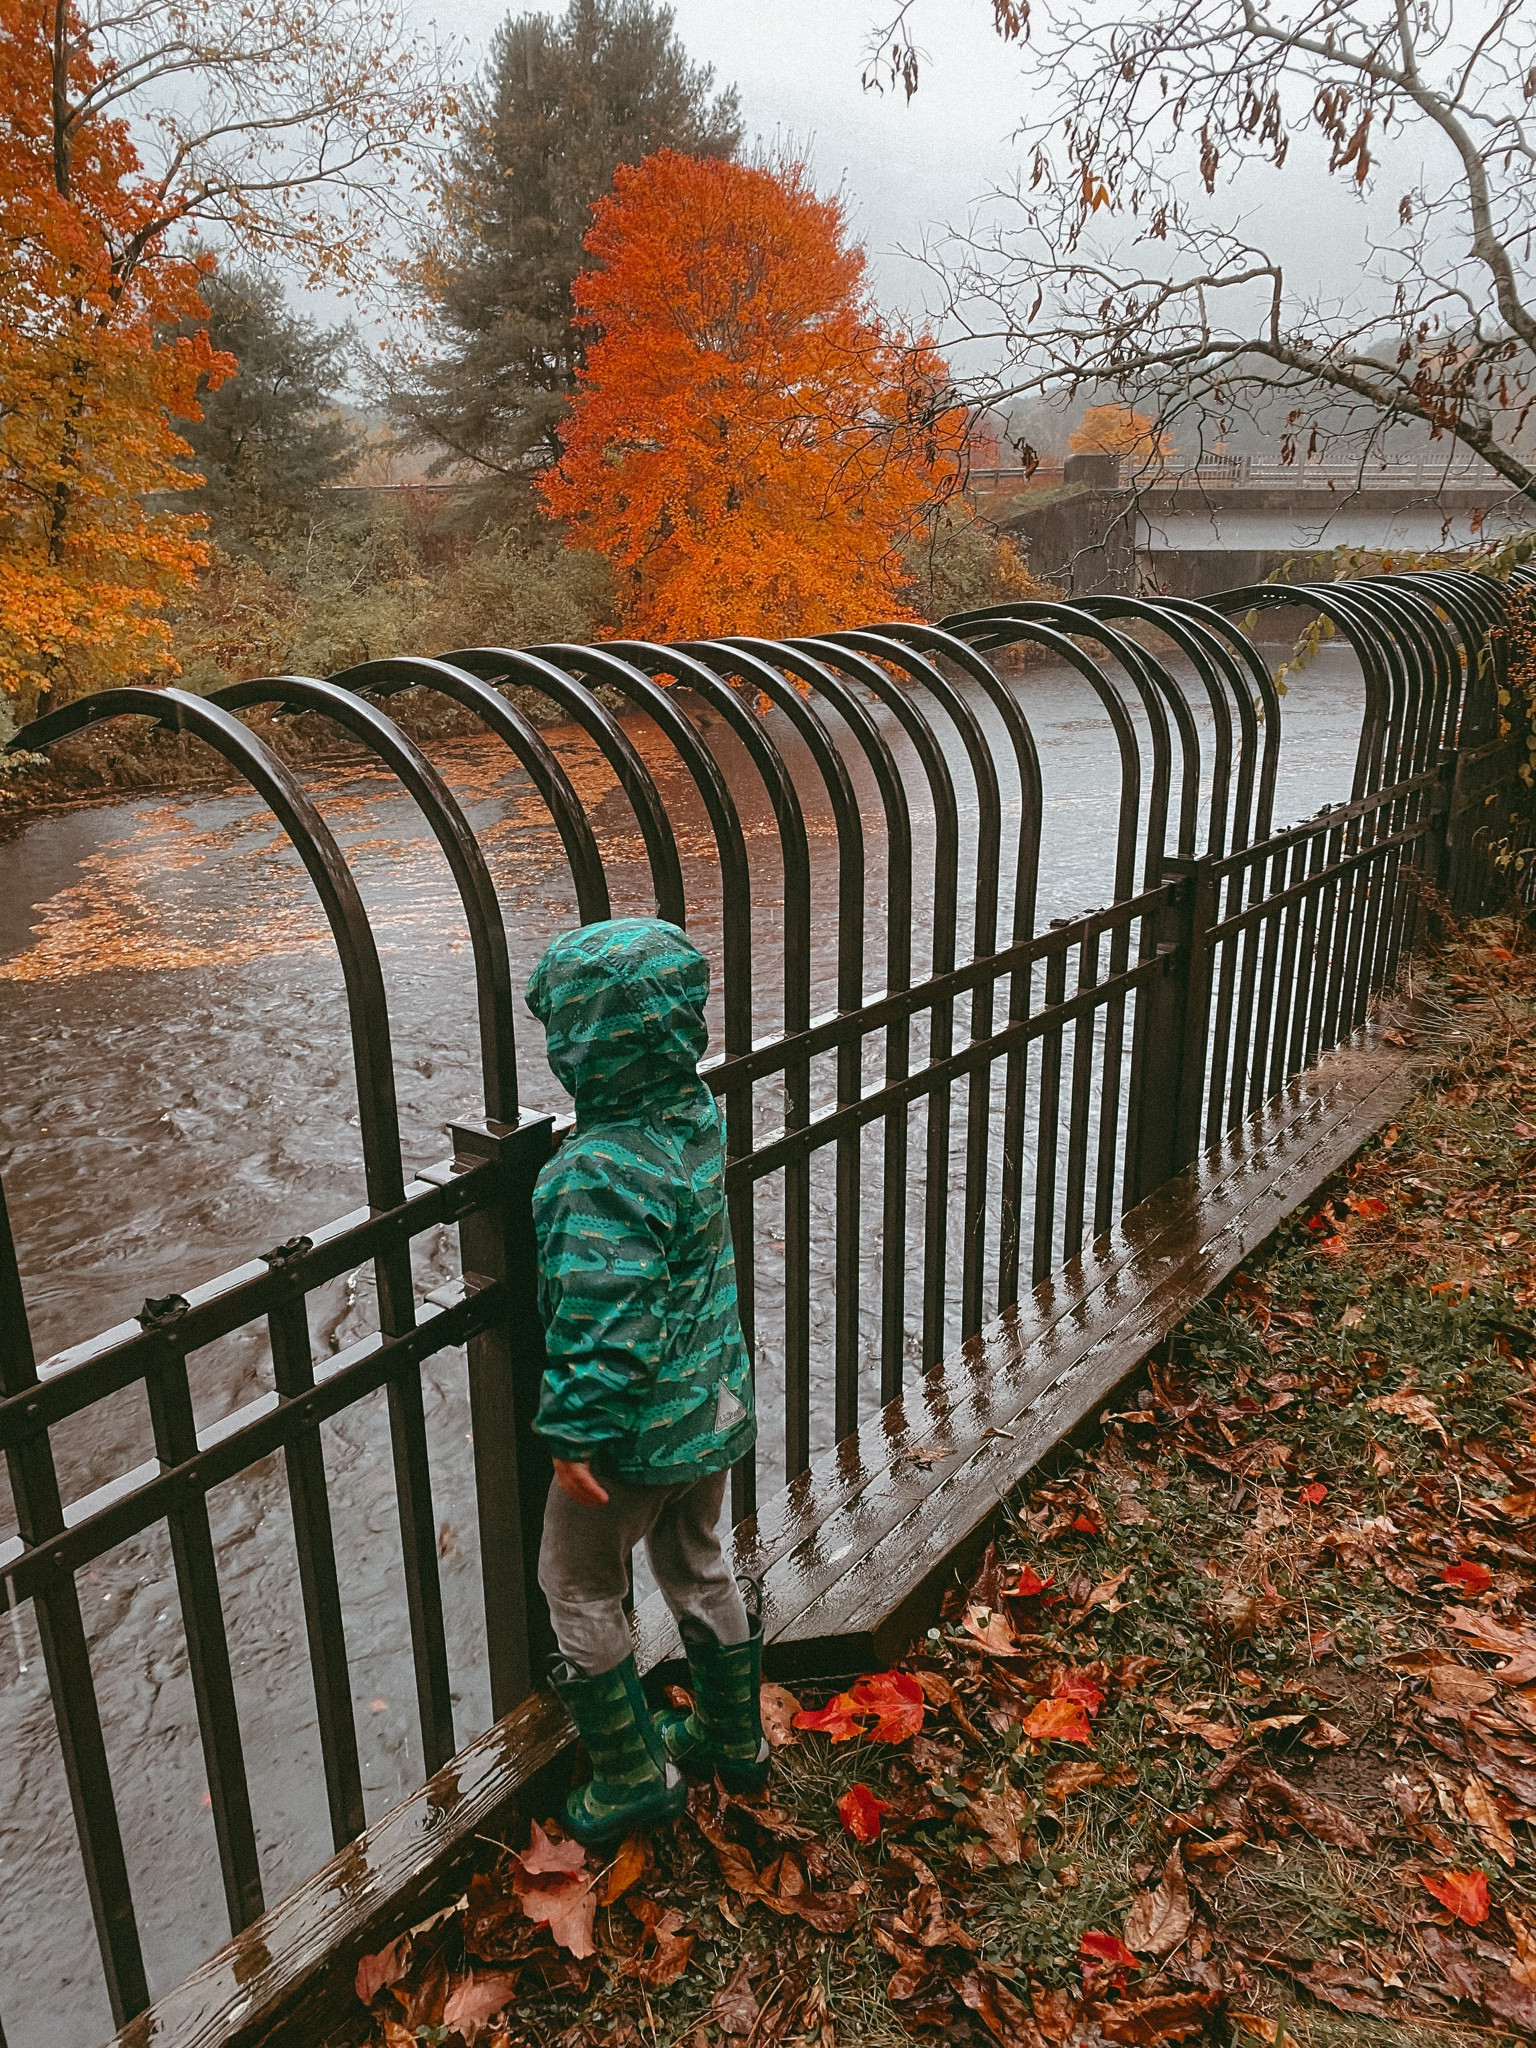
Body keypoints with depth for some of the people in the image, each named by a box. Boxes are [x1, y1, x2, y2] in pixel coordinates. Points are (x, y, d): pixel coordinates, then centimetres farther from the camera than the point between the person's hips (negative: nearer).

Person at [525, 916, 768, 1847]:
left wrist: (576, 1432, -19)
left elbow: (608, 1323, -30)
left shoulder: (598, 1173, -31)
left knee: (580, 1590, 17)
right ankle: (733, 1737, 46)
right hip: (715, 1403, 8)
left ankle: (637, 1776, 31)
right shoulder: (699, 1112, -6)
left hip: (637, 1426, -8)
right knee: (700, 1565, 27)